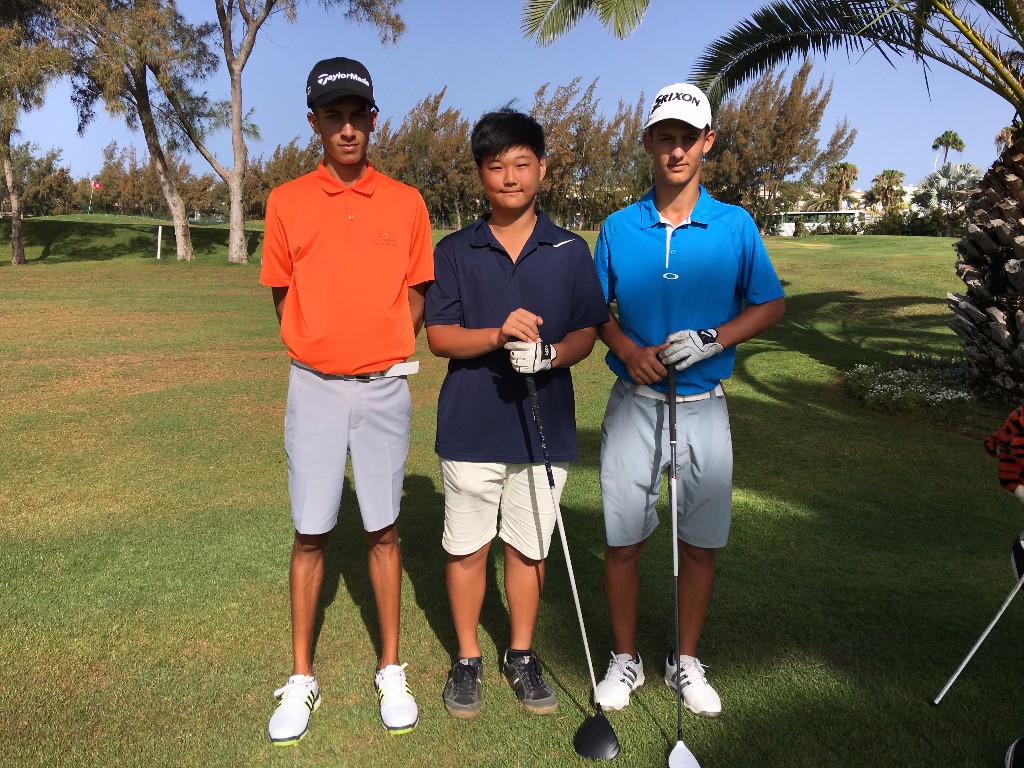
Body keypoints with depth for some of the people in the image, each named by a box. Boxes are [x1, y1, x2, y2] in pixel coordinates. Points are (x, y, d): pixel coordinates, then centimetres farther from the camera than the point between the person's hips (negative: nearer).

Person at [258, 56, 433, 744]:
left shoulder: (406, 203, 2)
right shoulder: (287, 202, 2)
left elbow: (415, 294, 9)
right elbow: (282, 294, 10)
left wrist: (385, 355, 0)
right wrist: (324, 351, 6)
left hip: (385, 386, 0)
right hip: (314, 386, 0)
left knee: (383, 530, 8)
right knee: (311, 533, 5)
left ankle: (391, 671, 23)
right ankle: (302, 679, 21)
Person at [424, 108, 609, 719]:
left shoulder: (571, 251, 4)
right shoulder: (456, 251, 2)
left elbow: (587, 332, 3)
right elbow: (439, 336, -3)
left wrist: (549, 353, -18)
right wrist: (500, 334, -20)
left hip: (545, 425, 1)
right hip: (471, 427, 0)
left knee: (530, 548, 12)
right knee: (467, 548, 9)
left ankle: (522, 655, 32)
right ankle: (468, 658, 29)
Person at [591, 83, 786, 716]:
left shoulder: (736, 226, -1)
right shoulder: (619, 228, 1)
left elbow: (771, 304, 3)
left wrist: (712, 339, -13)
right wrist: (628, 349, -12)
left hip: (704, 405, 0)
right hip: (634, 402, 0)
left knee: (701, 541, 8)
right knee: (623, 538, 5)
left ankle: (687, 659, 29)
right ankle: (626, 658, 26)